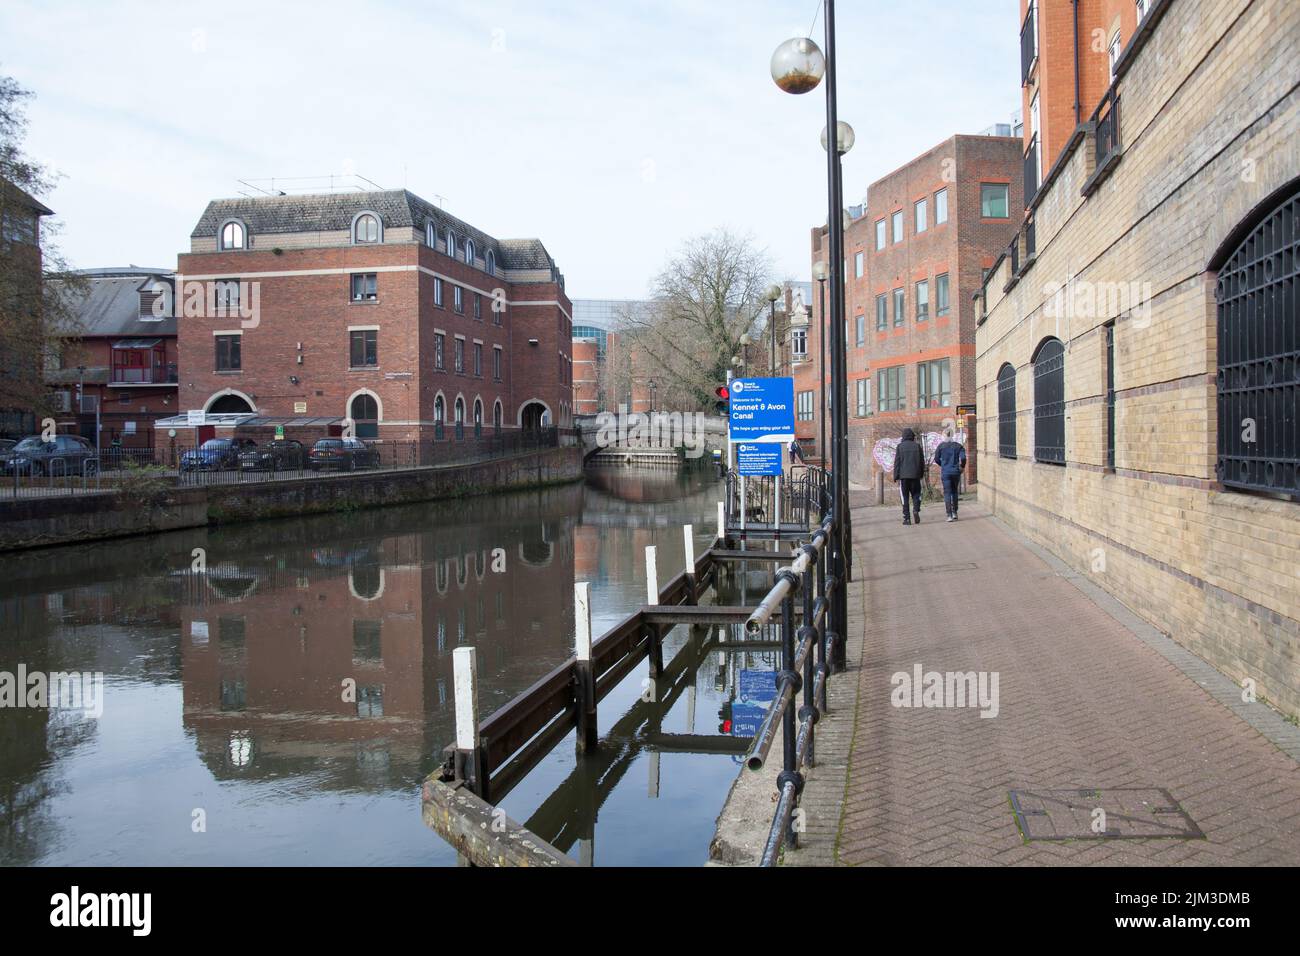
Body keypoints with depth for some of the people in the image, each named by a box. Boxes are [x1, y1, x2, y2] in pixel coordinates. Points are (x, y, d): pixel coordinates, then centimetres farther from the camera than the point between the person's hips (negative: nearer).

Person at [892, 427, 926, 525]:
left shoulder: (900, 446, 0)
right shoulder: (917, 446, 4)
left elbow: (897, 462, -2)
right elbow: (922, 461, 8)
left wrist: (896, 477, 1)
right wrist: (922, 474, 18)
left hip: (903, 476, -1)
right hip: (915, 475, 1)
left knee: (905, 496, 3)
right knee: (916, 494, 12)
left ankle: (907, 518, -1)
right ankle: (916, 510, -14)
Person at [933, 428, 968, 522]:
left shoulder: (941, 446, -4)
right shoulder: (958, 446, -1)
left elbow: (936, 459, 1)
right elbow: (963, 458, -11)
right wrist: (962, 467, 8)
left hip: (945, 472, -2)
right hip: (956, 472, 2)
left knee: (947, 493, 1)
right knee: (954, 492, 18)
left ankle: (949, 515, -6)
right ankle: (954, 513, 19)